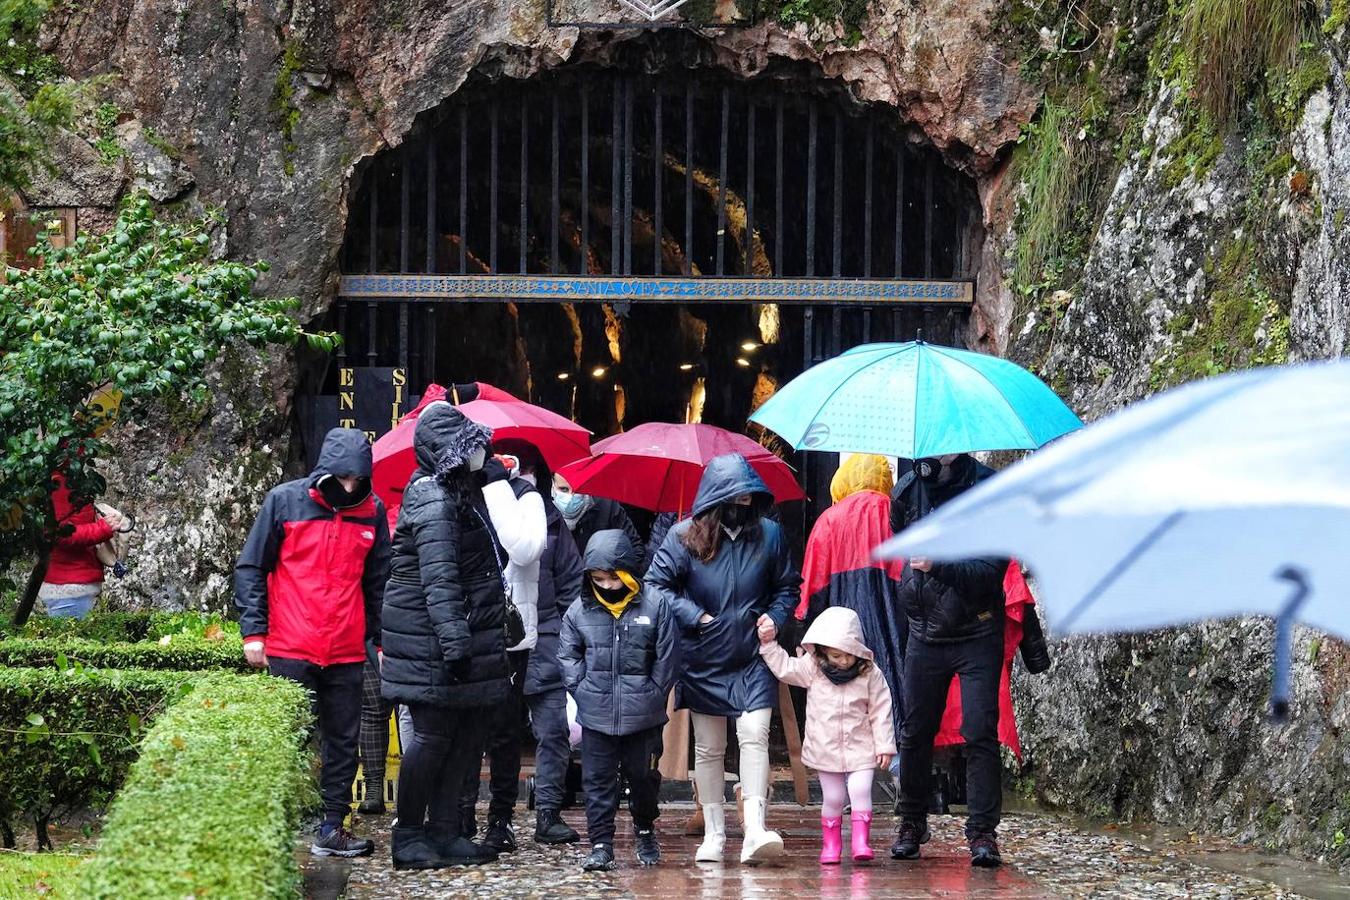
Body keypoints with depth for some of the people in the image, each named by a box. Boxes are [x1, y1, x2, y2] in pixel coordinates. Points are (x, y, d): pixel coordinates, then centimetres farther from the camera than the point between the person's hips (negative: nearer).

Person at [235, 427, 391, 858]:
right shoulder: (284, 501, -3)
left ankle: (332, 828, 14)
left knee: (343, 741, 7)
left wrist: (383, 640, 11)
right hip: (289, 652, -3)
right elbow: (251, 568, 1)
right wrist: (253, 633, -4)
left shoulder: (372, 511, 5)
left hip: (347, 654, 3)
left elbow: (379, 581, 15)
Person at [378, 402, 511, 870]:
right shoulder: (433, 501, -17)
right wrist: (455, 644, -28)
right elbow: (439, 580, -24)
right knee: (433, 736, -5)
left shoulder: (461, 490, 12)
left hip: (467, 634, 10)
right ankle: (409, 837, 4)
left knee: (464, 737, 11)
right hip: (431, 641, -10)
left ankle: (444, 833, 17)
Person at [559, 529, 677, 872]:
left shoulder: (654, 607, -5)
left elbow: (666, 657, -1)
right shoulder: (579, 611, 0)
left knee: (643, 776, 12)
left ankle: (645, 830, 34)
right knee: (597, 780, 2)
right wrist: (583, 691, -2)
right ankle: (600, 845, 5)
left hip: (643, 715, -1)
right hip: (596, 716, 1)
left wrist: (653, 695, -3)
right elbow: (568, 657, 7)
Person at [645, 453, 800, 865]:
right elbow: (656, 584, -4)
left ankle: (754, 830, -23)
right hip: (704, 661, 0)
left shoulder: (769, 534, 0)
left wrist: (775, 616, -5)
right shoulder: (685, 537, -6)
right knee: (708, 748, 8)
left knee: (754, 736, -16)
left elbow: (787, 585, 13)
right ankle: (714, 833, 17)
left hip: (753, 661, 0)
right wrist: (694, 617, -13)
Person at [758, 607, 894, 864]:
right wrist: (769, 644, -3)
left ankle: (861, 842, -12)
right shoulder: (813, 668, -2)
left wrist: (885, 745, -4)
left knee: (860, 791, -16)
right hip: (825, 748, 1)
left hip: (860, 748, -1)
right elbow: (784, 667, 6)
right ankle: (830, 845, 14)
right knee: (833, 797, 4)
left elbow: (880, 711, -3)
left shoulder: (870, 674, -6)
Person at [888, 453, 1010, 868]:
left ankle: (983, 832, -6)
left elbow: (993, 568, -18)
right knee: (915, 732, 8)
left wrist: (938, 566, -30)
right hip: (925, 636, 4)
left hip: (977, 635, -4)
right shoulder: (907, 491, 3)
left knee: (980, 733, -8)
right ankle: (911, 823, 22)